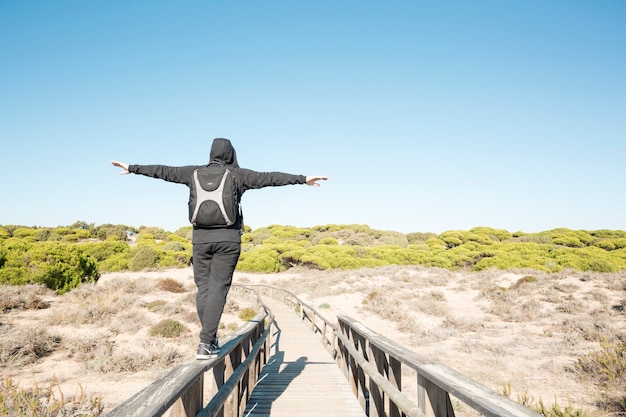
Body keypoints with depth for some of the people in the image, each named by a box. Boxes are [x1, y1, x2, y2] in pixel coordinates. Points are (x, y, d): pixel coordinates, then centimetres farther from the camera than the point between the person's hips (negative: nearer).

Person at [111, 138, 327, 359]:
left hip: (201, 238, 2)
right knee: (218, 289, -2)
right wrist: (303, 179, -2)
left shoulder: (195, 173, 9)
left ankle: (211, 340, 15)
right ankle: (205, 343, -6)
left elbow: (163, 171, 16)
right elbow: (269, 178, -2)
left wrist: (133, 168, 29)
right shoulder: (239, 175, 2)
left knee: (203, 287, 11)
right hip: (228, 239, -2)